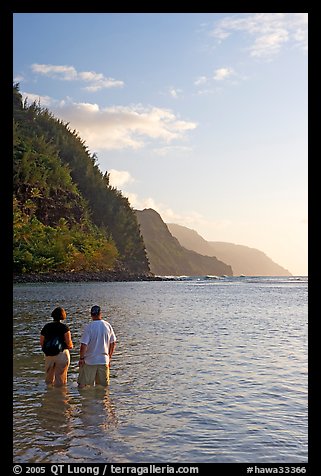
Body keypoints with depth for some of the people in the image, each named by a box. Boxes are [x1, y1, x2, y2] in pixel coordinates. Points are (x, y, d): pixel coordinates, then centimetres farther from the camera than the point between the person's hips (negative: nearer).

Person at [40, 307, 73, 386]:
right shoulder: (64, 327, -8)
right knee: (60, 378, 7)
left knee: (49, 378, 17)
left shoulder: (46, 327, 4)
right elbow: (69, 342, -13)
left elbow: (41, 343, 5)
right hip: (62, 354, -3)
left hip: (49, 355, 4)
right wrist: (71, 346, 9)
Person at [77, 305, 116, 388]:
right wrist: (109, 357, 18)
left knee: (82, 386, 7)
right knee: (103, 386, 14)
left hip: (89, 361, -3)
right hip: (104, 360, 3)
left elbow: (84, 345, -15)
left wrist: (81, 358, -2)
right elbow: (113, 344, 7)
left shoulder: (89, 327, -12)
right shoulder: (107, 325, -1)